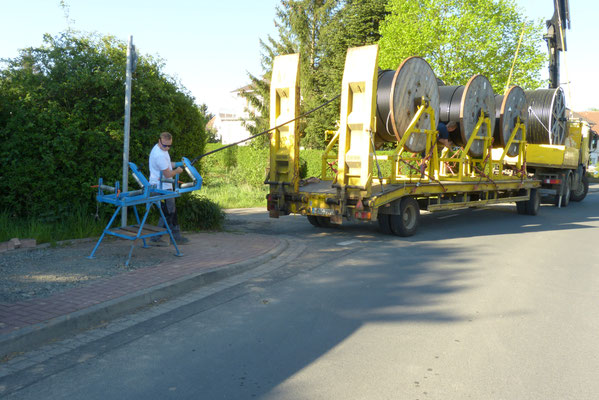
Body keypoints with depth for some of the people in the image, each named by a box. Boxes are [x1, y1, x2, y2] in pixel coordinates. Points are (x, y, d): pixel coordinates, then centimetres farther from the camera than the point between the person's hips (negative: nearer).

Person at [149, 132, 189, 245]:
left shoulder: (161, 149, 9)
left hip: (164, 186, 10)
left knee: (172, 212, 15)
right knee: (168, 213, -3)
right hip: (162, 188, -10)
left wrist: (177, 164, 11)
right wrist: (177, 171, -3)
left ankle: (177, 237, 22)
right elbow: (167, 174, -21)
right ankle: (156, 238, 5)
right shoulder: (159, 155, -24)